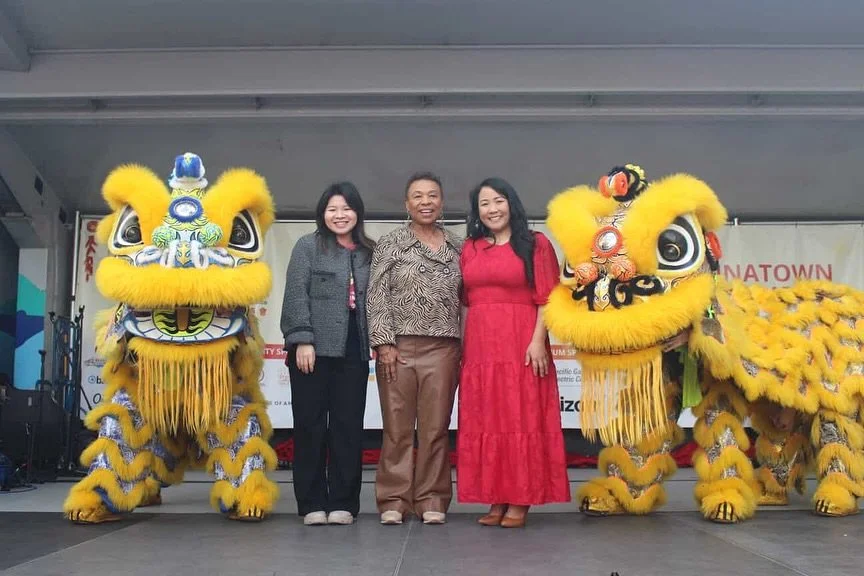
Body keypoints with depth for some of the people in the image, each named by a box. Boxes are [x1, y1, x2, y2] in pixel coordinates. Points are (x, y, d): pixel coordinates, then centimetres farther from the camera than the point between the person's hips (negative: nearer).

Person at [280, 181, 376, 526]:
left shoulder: (368, 253, 14)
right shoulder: (308, 246, 5)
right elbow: (296, 295, -4)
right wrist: (303, 340, -13)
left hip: (354, 351, 3)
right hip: (315, 348, -3)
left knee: (348, 426, 4)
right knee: (310, 424, 2)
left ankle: (342, 502, 12)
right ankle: (312, 503, 11)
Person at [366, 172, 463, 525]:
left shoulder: (457, 248, 12)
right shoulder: (390, 244, 5)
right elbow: (377, 297, 0)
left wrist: (468, 346, 6)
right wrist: (384, 343, -8)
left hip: (443, 347, 2)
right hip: (399, 346, -2)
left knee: (436, 426, 4)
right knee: (397, 426, 1)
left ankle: (432, 500, 14)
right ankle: (394, 500, 10)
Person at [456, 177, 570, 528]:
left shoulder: (536, 244, 1)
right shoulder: (469, 248, 14)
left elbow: (547, 299, -5)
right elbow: (465, 302, 13)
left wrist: (538, 341, -15)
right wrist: (462, 346, 8)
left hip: (521, 344, -4)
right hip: (479, 347, 5)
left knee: (522, 419, -1)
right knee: (484, 422, 6)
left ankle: (520, 500, 6)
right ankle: (496, 499, 14)